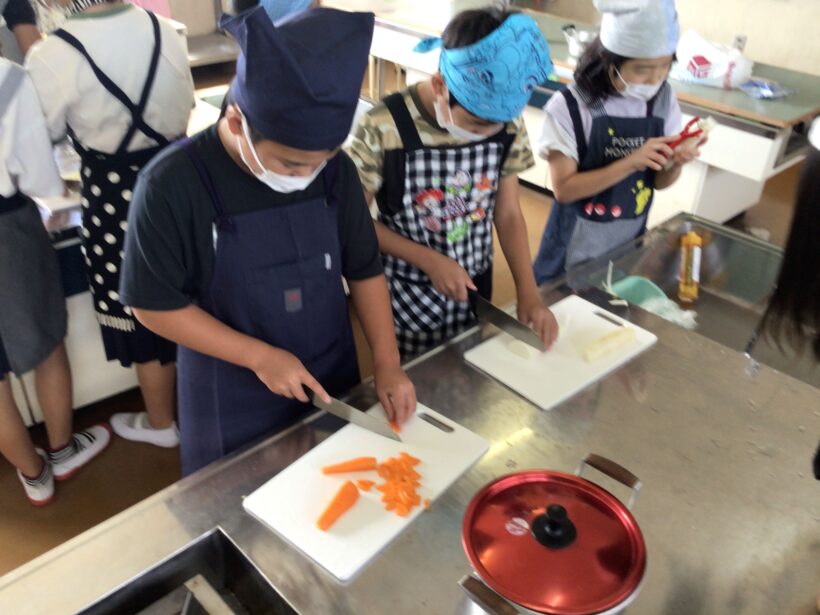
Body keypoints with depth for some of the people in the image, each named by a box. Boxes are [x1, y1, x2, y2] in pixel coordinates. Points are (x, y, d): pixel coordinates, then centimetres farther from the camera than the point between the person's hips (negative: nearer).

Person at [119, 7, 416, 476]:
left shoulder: (336, 170, -12)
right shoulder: (173, 186, -24)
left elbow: (364, 271, -2)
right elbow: (156, 306, -16)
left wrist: (387, 363, -9)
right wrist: (260, 356, -20)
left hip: (333, 381, 4)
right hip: (234, 403, -3)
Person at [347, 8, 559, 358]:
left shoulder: (507, 126, -11)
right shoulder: (383, 129, -24)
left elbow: (508, 214, -2)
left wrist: (528, 294, -11)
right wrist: (429, 260, -20)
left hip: (475, 287, 4)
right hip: (407, 294, -3)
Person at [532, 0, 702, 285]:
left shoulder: (664, 100, -5)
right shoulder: (570, 106, -20)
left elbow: (659, 182, 2)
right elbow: (564, 189, -21)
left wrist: (675, 164, -20)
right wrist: (630, 162, -29)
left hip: (630, 241, 4)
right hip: (577, 244, -4)